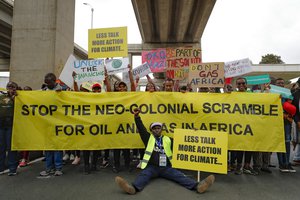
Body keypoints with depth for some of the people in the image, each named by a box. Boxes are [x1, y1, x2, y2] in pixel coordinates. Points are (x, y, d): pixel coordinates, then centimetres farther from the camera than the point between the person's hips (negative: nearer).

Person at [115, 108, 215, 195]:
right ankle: (134, 188, -59)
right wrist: (137, 116, -2)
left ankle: (197, 186, -42)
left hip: (166, 168, 1)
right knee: (143, 175, -31)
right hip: (152, 167, -1)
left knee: (179, 175, -22)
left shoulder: (168, 139, 22)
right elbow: (141, 128, 10)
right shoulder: (149, 138, 19)